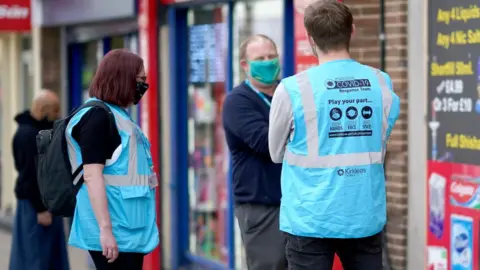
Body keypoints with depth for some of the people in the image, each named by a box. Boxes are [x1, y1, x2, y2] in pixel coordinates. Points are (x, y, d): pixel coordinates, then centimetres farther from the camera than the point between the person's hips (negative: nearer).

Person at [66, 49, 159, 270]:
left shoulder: (117, 115, 17)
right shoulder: (97, 116, -12)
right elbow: (92, 176, -19)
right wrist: (105, 230, -24)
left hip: (129, 230, 10)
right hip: (115, 233, -10)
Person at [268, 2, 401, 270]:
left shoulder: (293, 89, -10)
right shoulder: (383, 84, -1)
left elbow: (277, 153, 5)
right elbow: (380, 147, 11)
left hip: (312, 219, -3)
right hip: (366, 217, 3)